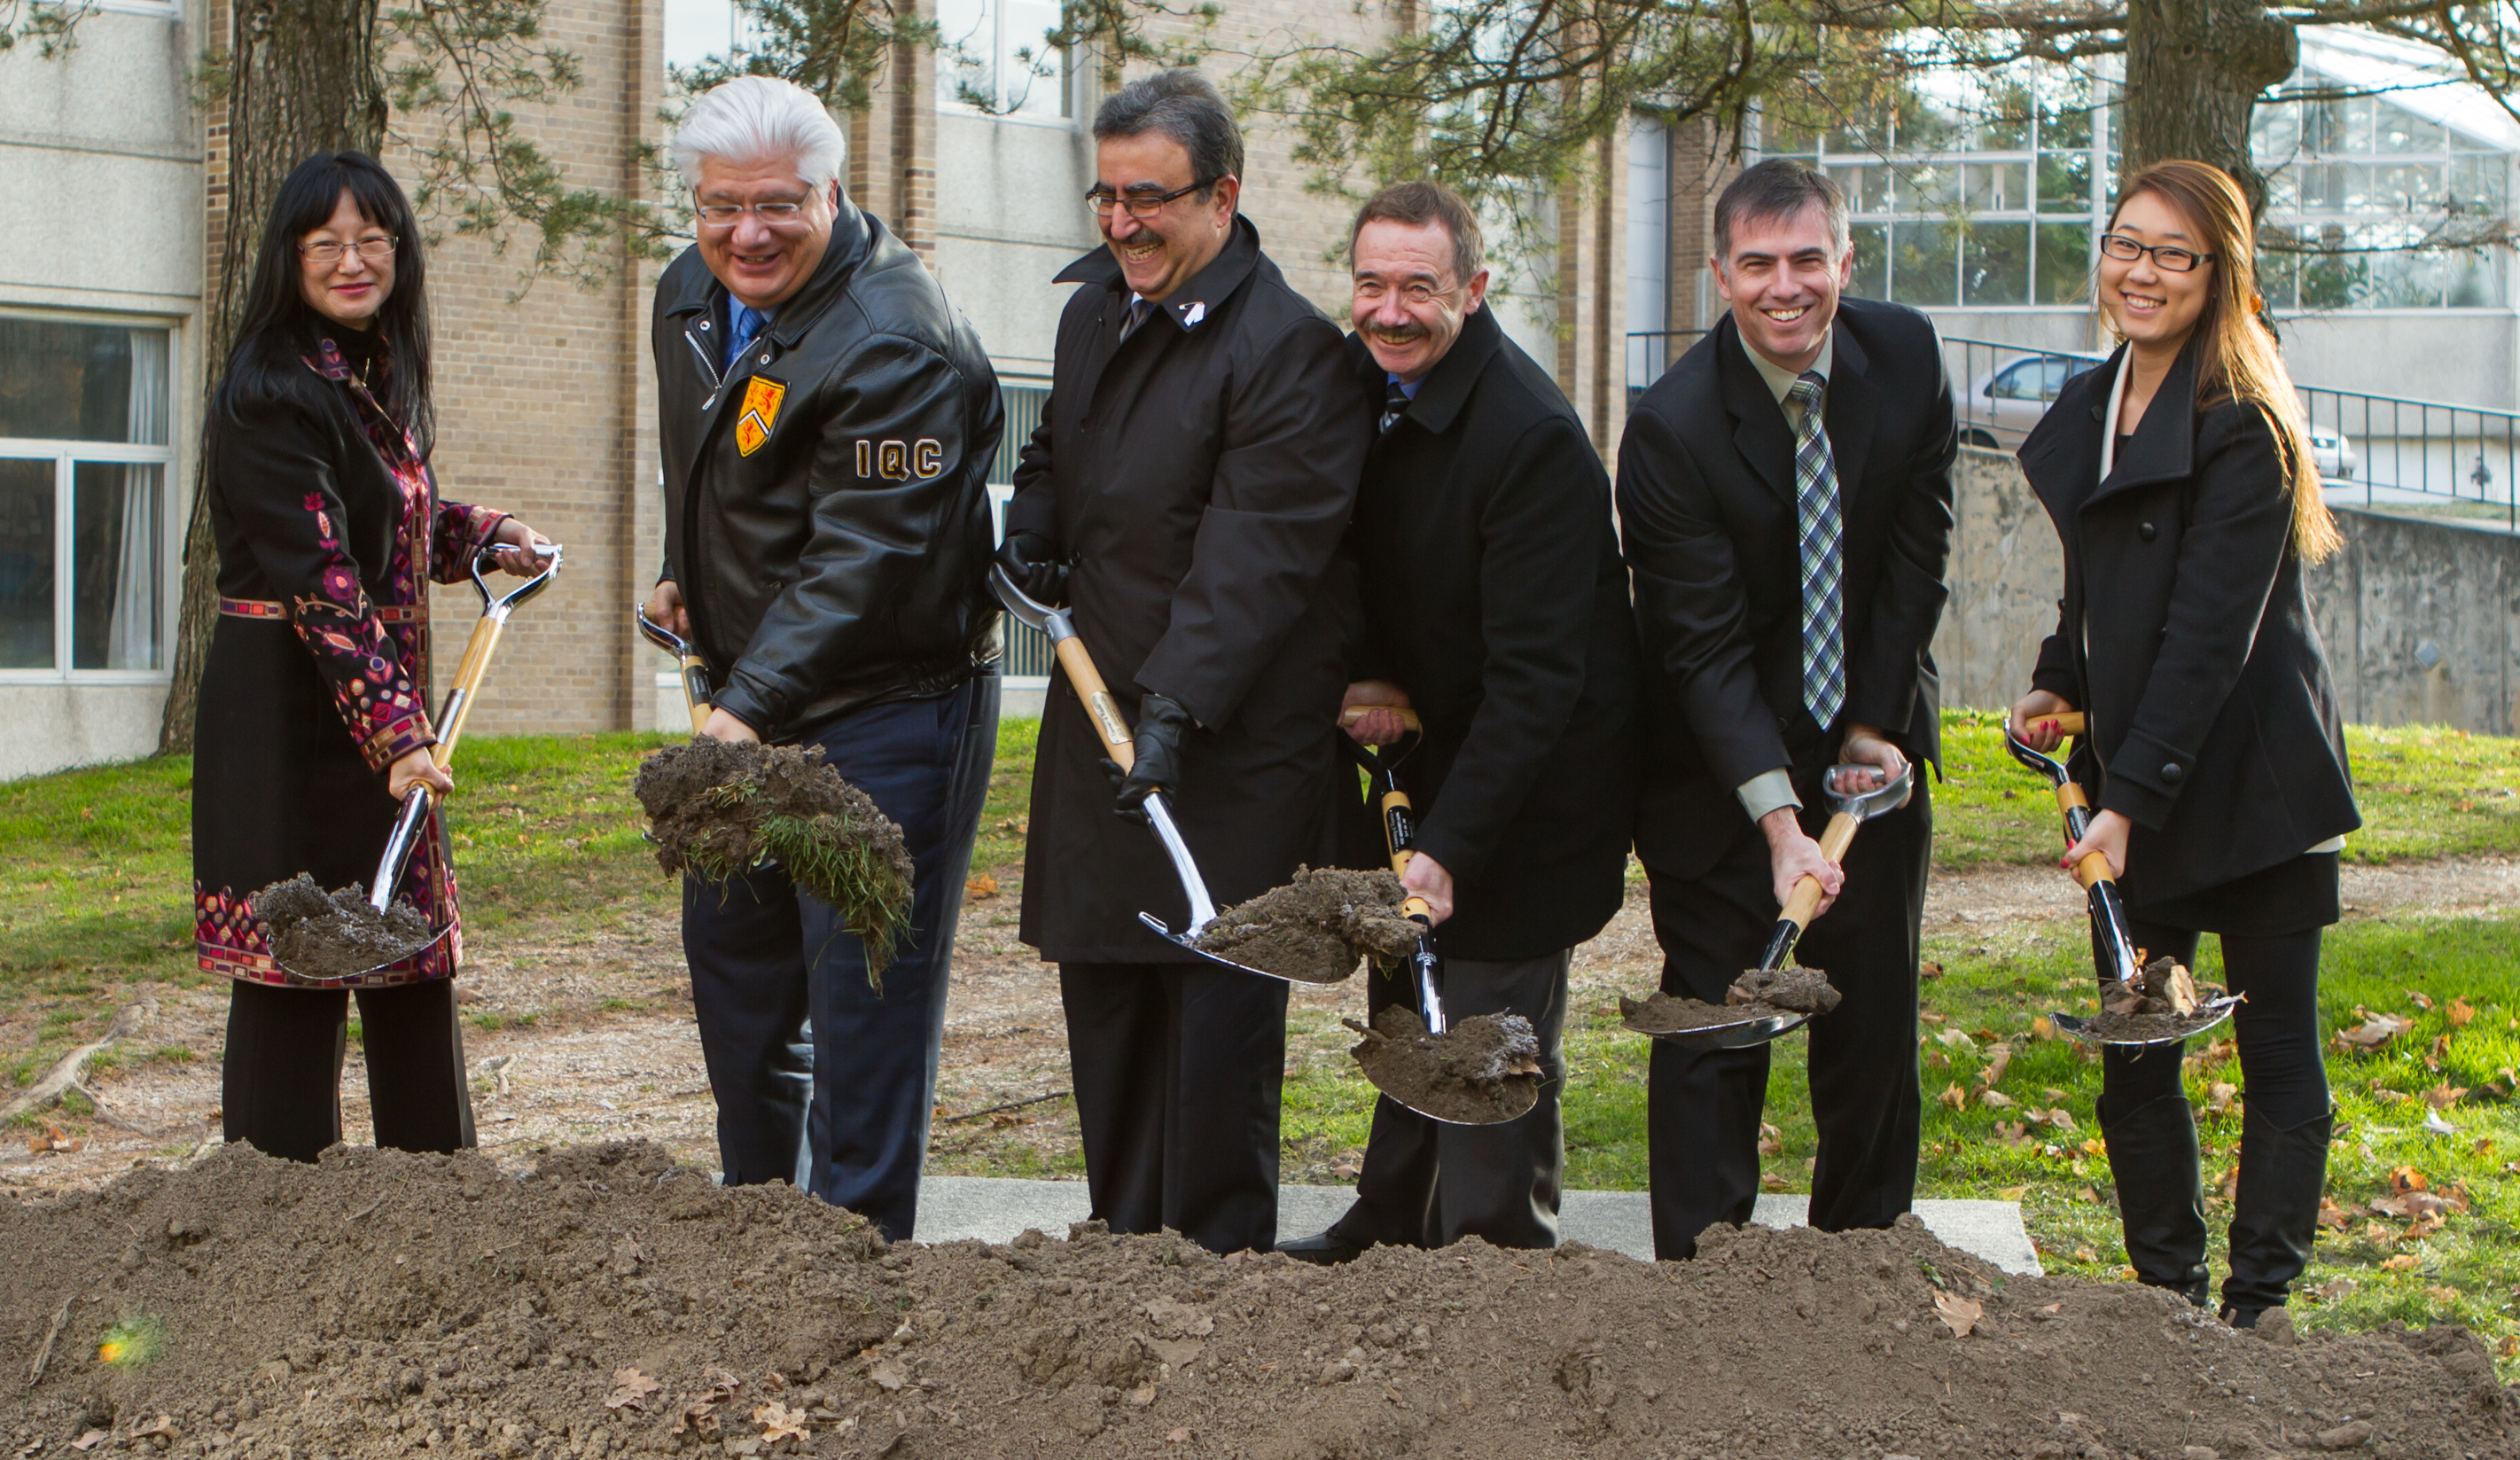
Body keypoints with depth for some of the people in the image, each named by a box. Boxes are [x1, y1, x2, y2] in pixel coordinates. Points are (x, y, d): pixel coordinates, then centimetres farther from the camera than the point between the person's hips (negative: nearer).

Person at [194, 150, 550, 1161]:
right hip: (291, 710, -9)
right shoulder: (273, 395, -15)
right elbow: (318, 578, -24)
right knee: (295, 974, -4)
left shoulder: (377, 374, 13)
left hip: (382, 707, 9)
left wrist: (487, 535, 15)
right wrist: (394, 733, -29)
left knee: (415, 963, 14)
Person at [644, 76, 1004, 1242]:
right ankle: (757, 1191, 35)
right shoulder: (693, 293, 4)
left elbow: (860, 562, -30)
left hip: (885, 704, -9)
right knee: (730, 944, 19)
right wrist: (684, 575, 16)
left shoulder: (893, 346, -25)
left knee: (862, 970, -6)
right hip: (752, 682, 10)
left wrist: (749, 707, -36)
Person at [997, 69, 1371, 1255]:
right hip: (1099, 711, 8)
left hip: (1234, 744, -8)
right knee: (1101, 982, 12)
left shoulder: (1289, 346, -15)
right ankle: (1125, 1239, 24)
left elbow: (1256, 556, -23)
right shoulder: (1090, 311, 12)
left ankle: (1219, 1260, 6)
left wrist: (1177, 707, -30)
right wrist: (1031, 522, 8)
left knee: (1217, 1002, -4)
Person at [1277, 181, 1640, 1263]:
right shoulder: (1357, 385, -2)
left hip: (1527, 786, -8)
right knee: (1405, 1007, 20)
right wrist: (1363, 678, -7)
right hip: (1425, 748, 8)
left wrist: (1450, 847, -33)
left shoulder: (1533, 438, -27)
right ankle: (1389, 1228, 36)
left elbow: (1534, 676, -29)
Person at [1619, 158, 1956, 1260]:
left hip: (1871, 744, 4)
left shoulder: (1905, 357, -7)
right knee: (1715, 1018, -2)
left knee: (1875, 1014, 9)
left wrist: (1876, 721, -4)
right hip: (1720, 772, -4)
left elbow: (1918, 552, 1)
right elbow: (1703, 646, -23)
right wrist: (1777, 817, -32)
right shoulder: (1673, 425, -21)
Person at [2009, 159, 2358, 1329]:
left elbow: (2211, 631, -19)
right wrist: (2056, 686, 5)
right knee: (2131, 1062, 7)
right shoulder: (2089, 409, 11)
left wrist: (2134, 796, -23)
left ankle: (2258, 1310, 10)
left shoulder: (2244, 424, -13)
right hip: (2131, 782, 7)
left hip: (2247, 780, -7)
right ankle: (2167, 1299, 19)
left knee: (2278, 1055, 3)